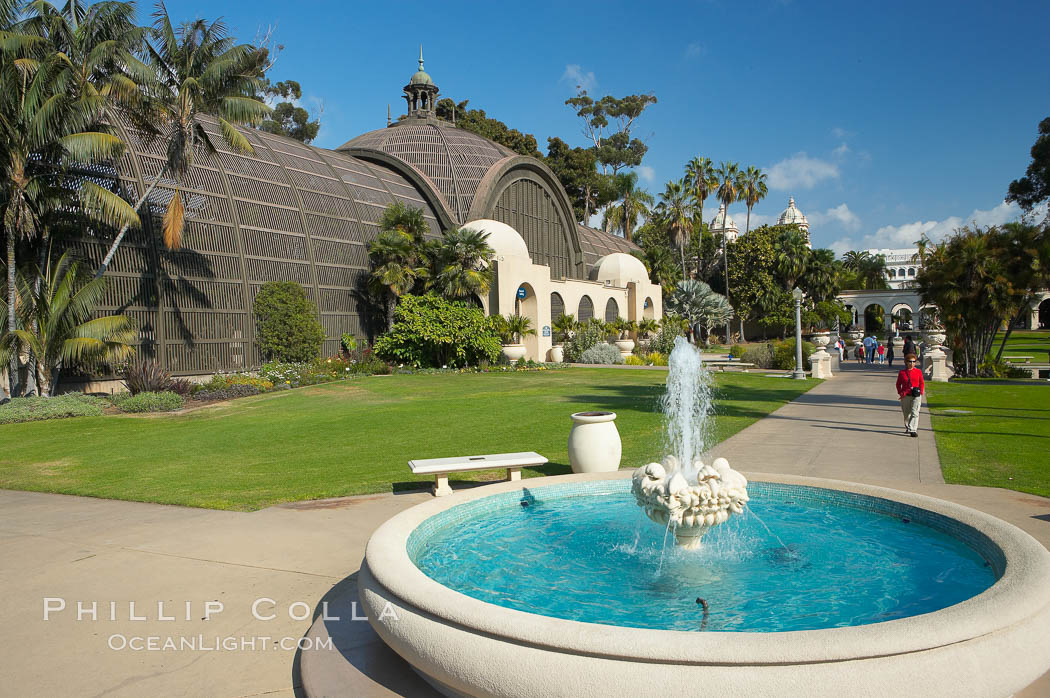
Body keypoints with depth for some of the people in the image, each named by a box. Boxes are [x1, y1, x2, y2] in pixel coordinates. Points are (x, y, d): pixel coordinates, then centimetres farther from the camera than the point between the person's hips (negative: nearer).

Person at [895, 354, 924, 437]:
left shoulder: (918, 372, 5)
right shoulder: (902, 372, 4)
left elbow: (922, 383, 12)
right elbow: (898, 384, 12)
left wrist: (920, 393, 1)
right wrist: (900, 393, 1)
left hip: (916, 396, -1)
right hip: (905, 396, 1)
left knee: (914, 413, -13)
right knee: (906, 414, 12)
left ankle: (913, 430, -16)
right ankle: (907, 427, 35)